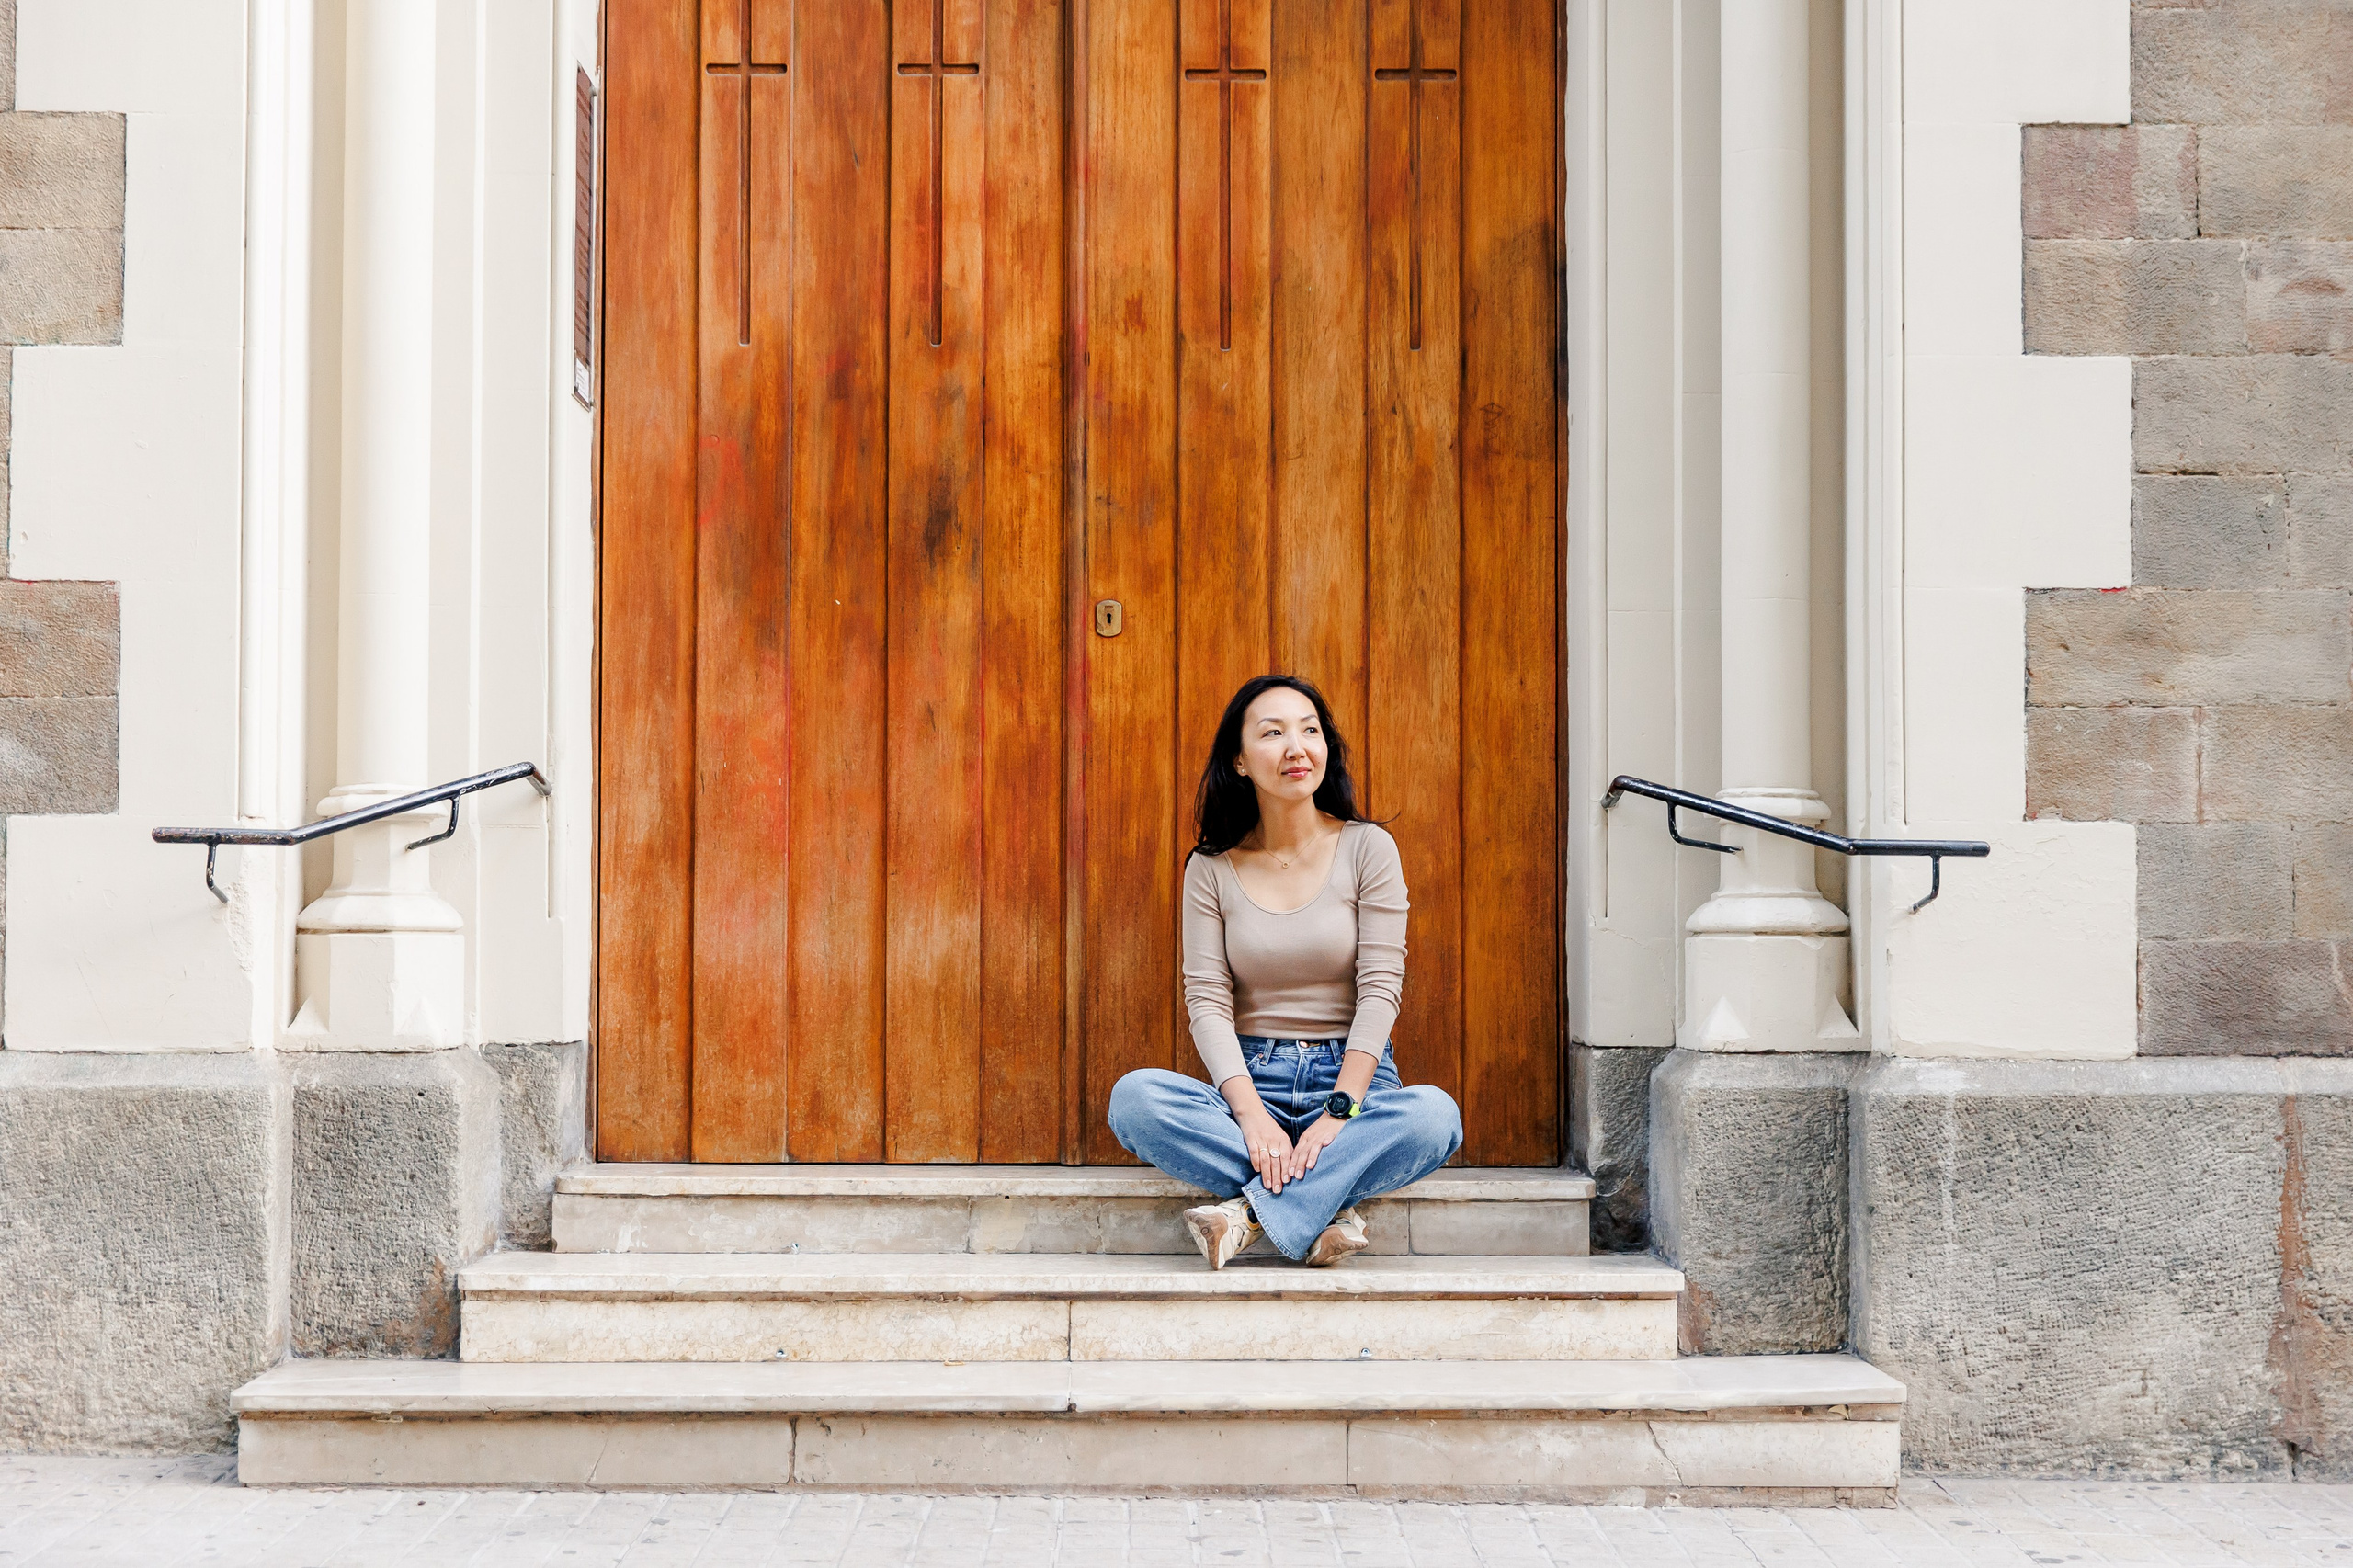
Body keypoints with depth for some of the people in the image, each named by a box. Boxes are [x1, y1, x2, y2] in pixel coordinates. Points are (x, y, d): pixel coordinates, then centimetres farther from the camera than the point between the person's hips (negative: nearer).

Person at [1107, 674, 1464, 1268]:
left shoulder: (1367, 847, 0)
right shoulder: (1211, 868, 3)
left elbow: (1380, 987, -7)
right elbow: (1208, 1001, -4)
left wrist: (1340, 1110, -19)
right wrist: (1252, 1114, -21)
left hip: (1352, 1079, -1)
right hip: (1250, 1080, 1)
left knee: (1434, 1115, -33)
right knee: (1134, 1096, -28)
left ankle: (1251, 1210, -29)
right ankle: (1321, 1208, -27)